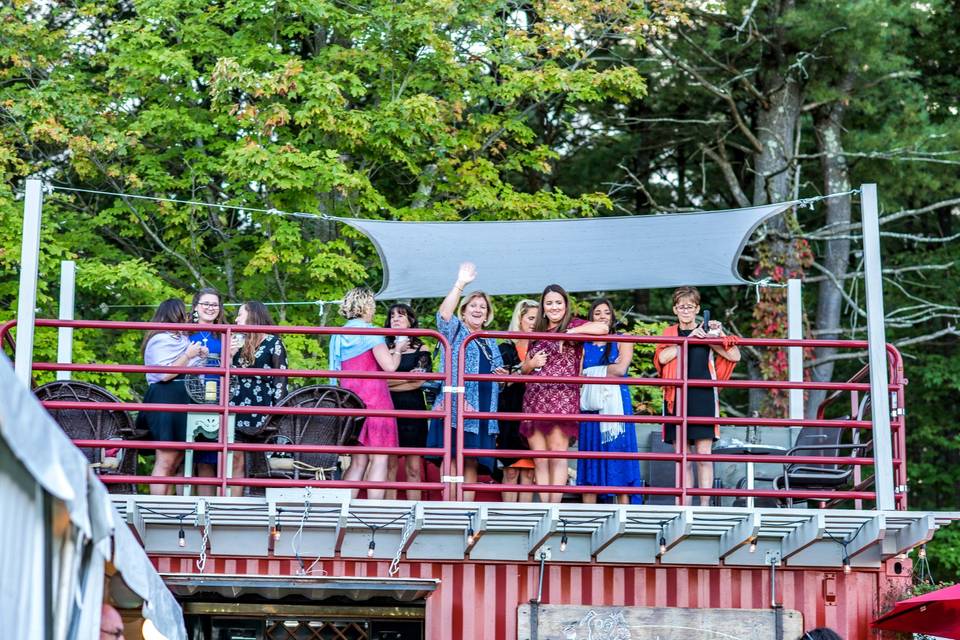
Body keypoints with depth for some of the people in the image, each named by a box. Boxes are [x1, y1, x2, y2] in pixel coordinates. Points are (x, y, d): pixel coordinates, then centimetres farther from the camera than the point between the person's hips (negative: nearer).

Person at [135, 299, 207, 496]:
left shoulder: (179, 339, 21)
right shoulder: (160, 340, -9)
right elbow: (165, 374, -19)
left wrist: (199, 357, 15)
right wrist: (188, 355, -13)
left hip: (181, 402, 10)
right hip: (166, 401, -10)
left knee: (177, 460, 7)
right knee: (166, 461, -12)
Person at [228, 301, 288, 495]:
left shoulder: (273, 342, 0)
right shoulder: (238, 343, 17)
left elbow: (281, 378, -4)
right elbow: (228, 378, 16)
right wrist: (230, 355, 0)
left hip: (262, 409, -5)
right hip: (238, 408, 5)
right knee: (237, 461, -2)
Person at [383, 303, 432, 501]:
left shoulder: (421, 349, 9)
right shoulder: (384, 349, 15)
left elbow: (419, 381, -3)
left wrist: (390, 384, -4)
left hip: (413, 410, -1)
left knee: (413, 468, -3)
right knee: (390, 465, -4)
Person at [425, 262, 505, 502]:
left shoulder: (490, 341, 24)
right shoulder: (455, 331, 6)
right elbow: (444, 315, -17)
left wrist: (503, 376, 10)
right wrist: (460, 284, -25)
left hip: (483, 412, 6)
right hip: (456, 407, -6)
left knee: (472, 464, 4)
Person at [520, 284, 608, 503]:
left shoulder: (573, 325, 5)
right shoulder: (538, 332, 20)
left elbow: (603, 328, -15)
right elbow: (524, 368, 27)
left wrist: (569, 332, -13)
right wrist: (531, 363, 4)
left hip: (561, 398, -5)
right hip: (534, 400, 5)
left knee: (557, 456, -13)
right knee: (539, 460, 0)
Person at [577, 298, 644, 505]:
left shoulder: (622, 341, 8)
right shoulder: (585, 346, 13)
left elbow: (621, 369, -8)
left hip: (617, 404, -2)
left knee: (619, 461, -4)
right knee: (590, 464, 0)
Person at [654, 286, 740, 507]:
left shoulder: (707, 331, 9)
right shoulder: (669, 333, 13)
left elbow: (734, 356, 1)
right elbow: (662, 358, -7)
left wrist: (712, 340, -8)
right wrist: (688, 339, -11)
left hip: (703, 398, -2)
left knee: (703, 454, -8)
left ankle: (705, 506, -8)